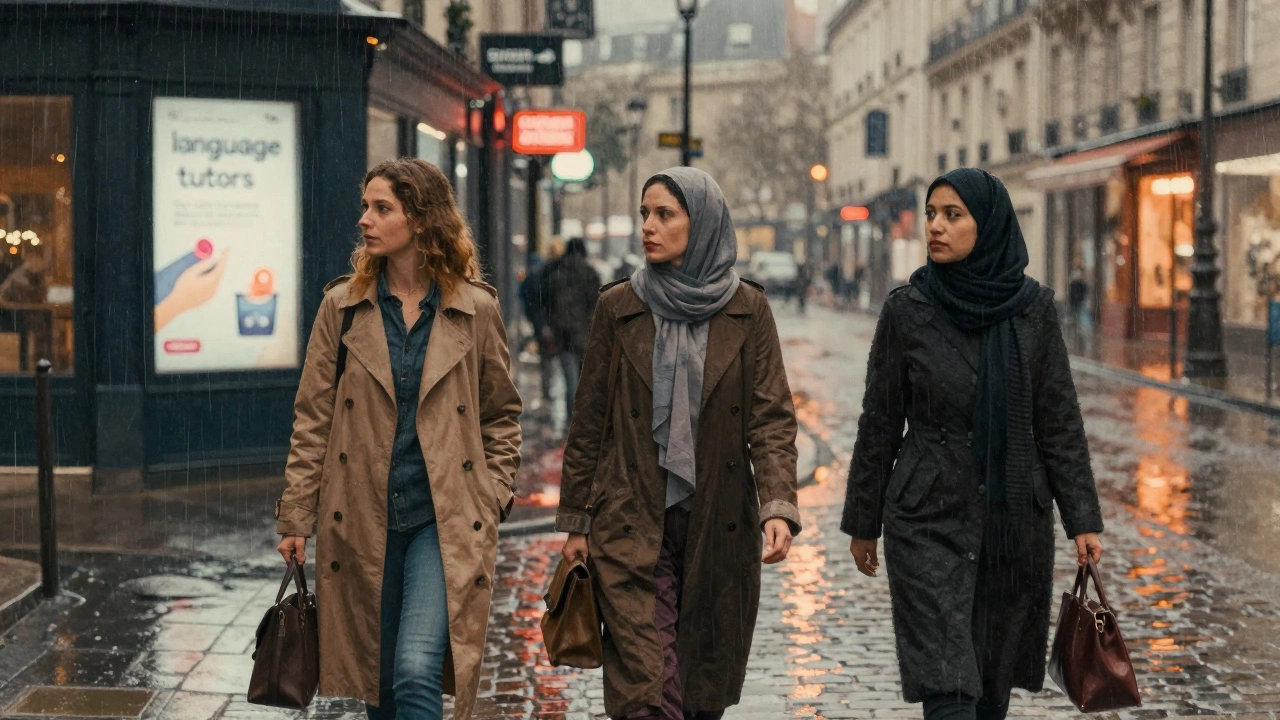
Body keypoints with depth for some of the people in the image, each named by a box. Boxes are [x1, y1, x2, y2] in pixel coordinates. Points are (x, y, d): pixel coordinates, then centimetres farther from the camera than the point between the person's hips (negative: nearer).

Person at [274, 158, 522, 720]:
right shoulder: (342, 306, 3)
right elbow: (312, 420, 4)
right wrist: (295, 517, 1)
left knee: (418, 672, -16)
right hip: (361, 521, 2)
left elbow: (501, 415, 9)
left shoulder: (476, 310, 0)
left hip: (445, 523, -2)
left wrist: (491, 500, 0)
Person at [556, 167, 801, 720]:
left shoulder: (747, 310, 2)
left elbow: (772, 418, -2)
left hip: (720, 526, 1)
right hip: (633, 524, -1)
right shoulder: (618, 307, 3)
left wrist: (778, 507, -16)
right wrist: (576, 521, 6)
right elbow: (588, 420, 8)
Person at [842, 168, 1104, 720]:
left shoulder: (1033, 310, -1)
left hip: (1016, 521, 2)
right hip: (930, 520, -2)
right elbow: (880, 424, 2)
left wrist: (1082, 519, -2)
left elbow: (1060, 421, 2)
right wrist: (863, 523, 6)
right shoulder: (907, 310, -4)